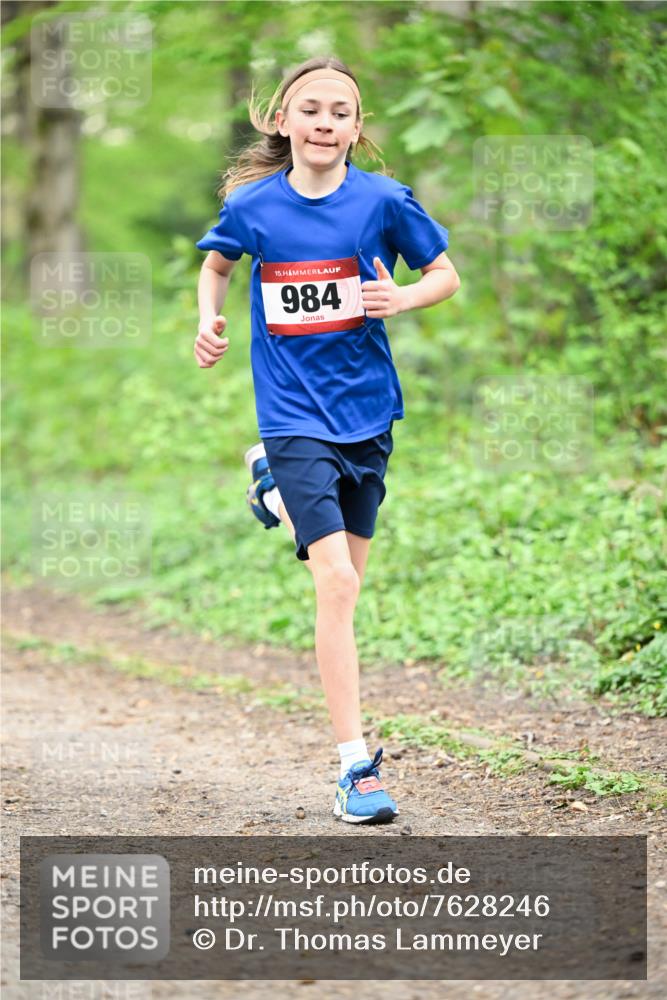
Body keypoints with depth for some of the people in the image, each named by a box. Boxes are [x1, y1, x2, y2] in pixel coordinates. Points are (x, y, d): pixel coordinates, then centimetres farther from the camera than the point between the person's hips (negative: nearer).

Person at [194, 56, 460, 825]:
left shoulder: (382, 201, -6)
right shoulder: (253, 206, -4)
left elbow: (446, 277, 5)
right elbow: (216, 265, 17)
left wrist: (401, 298, -15)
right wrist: (208, 322, -1)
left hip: (366, 412, 3)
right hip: (293, 414, -3)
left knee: (347, 584, 15)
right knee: (335, 583, -16)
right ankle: (357, 768, -14)